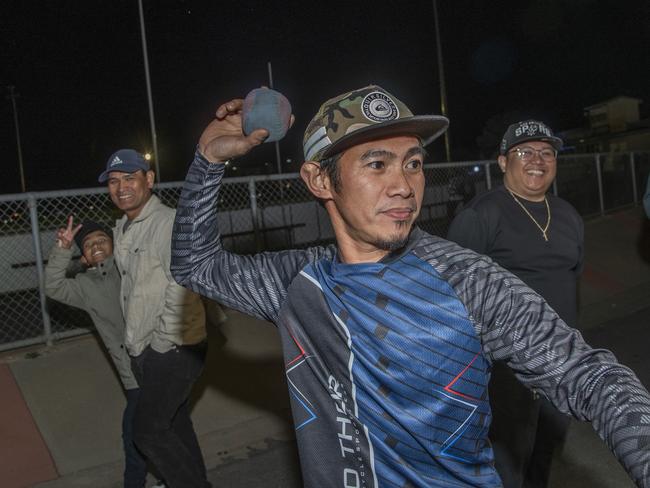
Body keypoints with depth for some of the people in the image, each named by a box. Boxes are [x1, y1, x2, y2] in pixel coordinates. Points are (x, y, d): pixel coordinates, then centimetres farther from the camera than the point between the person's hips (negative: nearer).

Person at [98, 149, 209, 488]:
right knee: (174, 423, 20)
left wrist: (163, 342, -17)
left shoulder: (168, 223, -17)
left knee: (150, 431, -3)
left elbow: (181, 289, -22)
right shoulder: (121, 230, 10)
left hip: (174, 349, -8)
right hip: (143, 351, 9)